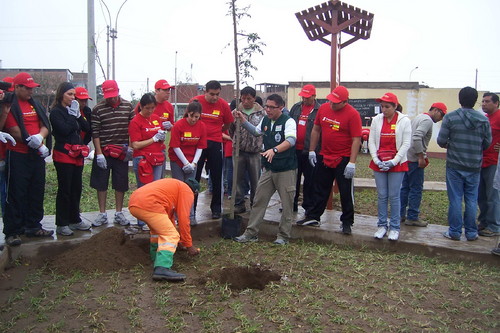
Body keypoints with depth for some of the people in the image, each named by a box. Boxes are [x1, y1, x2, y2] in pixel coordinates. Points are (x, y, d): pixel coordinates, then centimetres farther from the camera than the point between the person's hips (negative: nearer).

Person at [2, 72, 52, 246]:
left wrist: (40, 137, -15)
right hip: (18, 156, -7)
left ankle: (33, 226, 24)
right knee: (16, 194, -2)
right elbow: (15, 132, -15)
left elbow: (45, 126, 8)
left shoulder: (36, 105, 14)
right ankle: (12, 232, 5)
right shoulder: (10, 106, -8)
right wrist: (38, 146, -13)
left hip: (37, 155, 7)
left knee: (37, 192, 12)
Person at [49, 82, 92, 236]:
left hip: (77, 155, 7)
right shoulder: (56, 112, -5)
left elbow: (87, 128, 7)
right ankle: (61, 225, 5)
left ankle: (75, 220, 22)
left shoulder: (74, 110, 16)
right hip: (64, 155, -7)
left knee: (76, 188, 11)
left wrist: (78, 115, -4)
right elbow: (64, 130, -20)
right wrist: (73, 116, -10)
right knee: (64, 190, -3)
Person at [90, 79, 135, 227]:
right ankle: (102, 214, 17)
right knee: (101, 183, 5)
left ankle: (119, 213, 20)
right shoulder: (98, 109, -5)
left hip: (122, 152, 2)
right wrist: (99, 154, -10)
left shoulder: (128, 106, 3)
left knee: (121, 184, 7)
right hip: (104, 152, -1)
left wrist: (130, 147, 1)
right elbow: (95, 133, -6)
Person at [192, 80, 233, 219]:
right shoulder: (196, 101, -5)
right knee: (194, 176, 5)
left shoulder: (223, 105, -4)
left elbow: (227, 124, 11)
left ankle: (216, 208, 18)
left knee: (216, 177, 5)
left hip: (215, 144, 1)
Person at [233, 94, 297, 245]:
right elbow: (256, 131, 29)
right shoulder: (265, 120, 8)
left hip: (286, 170, -6)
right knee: (259, 200, 7)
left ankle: (283, 236, 17)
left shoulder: (288, 121, -13)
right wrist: (243, 120, 16)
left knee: (287, 204, 3)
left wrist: (274, 150, -46)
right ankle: (251, 233, 16)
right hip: (269, 169, 6)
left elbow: (291, 140, -31)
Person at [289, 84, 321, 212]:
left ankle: (308, 206, 16)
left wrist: (316, 150, -14)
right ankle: (292, 204, 24)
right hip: (295, 149, 5)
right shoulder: (296, 107, 8)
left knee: (309, 180, 6)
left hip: (310, 152, -5)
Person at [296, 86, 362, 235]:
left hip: (343, 160, -5)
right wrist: (312, 150, 9)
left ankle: (347, 223, 18)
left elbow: (356, 140, -15)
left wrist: (352, 163, -19)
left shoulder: (352, 114, -14)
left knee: (346, 192, 5)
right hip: (324, 157, 5)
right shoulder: (323, 108, 1)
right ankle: (313, 217, 26)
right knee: (319, 189, 14)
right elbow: (316, 130, 12)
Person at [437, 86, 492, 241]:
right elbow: (487, 143, 5)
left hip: (455, 166, -2)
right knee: (471, 200, 10)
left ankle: (455, 232, 12)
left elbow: (441, 141, -9)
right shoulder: (483, 119, -2)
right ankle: (471, 233, 18)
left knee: (455, 199, 5)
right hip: (475, 166, 2)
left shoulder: (450, 117, -11)